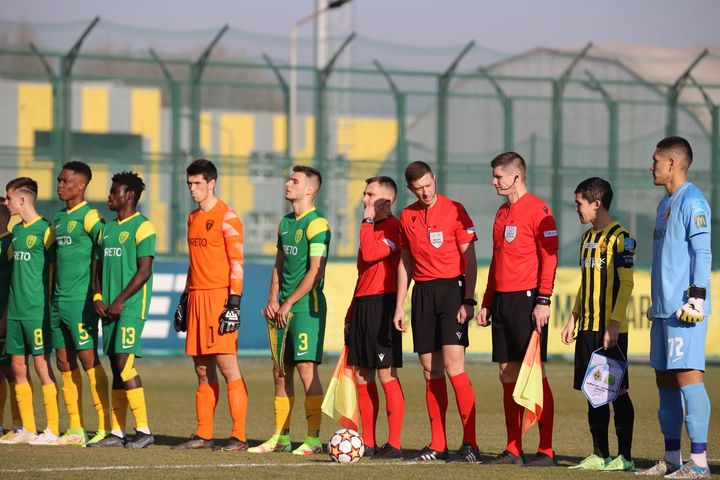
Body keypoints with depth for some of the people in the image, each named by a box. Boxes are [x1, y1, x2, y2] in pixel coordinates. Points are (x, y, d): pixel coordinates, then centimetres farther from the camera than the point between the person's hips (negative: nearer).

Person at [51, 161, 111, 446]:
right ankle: (75, 430, 11)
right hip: (59, 302, 8)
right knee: (64, 362, 7)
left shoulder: (89, 217, -9)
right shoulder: (59, 218, 17)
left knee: (88, 359, -9)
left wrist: (96, 295, -16)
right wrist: (52, 297, 18)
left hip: (81, 301, -8)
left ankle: (105, 426, -7)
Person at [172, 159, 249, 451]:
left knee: (227, 366, -9)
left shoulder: (227, 217, -7)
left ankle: (239, 436, -9)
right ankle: (204, 435, 11)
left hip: (219, 296, -8)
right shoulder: (193, 218, 18)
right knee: (203, 371, 8)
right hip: (197, 296, 8)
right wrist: (184, 301, 21)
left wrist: (233, 303, -17)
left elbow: (236, 264, -11)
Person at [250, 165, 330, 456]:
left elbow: (315, 272, -15)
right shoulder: (285, 222, 15)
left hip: (307, 304, -8)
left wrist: (288, 303, -14)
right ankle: (280, 437, 16)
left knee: (307, 368, -10)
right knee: (280, 371, 9)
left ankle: (313, 439, -6)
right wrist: (273, 299, 5)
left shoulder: (316, 224, -11)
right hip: (283, 306, 8)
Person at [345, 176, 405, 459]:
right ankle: (367, 442, 14)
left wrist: (368, 220, -15)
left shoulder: (393, 228, -9)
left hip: (382, 305, -9)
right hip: (362, 305, 9)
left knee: (386, 374, -8)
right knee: (362, 375, 9)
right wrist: (351, 313, 22)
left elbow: (370, 254, -26)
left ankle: (394, 444, -6)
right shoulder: (371, 228, 20)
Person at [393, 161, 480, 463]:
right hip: (422, 293, 5)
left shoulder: (454, 211, -4)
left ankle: (470, 444, -11)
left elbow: (469, 259, -5)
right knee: (431, 372, 5)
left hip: (451, 288, -5)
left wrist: (468, 300, -13)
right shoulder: (407, 217, 11)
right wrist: (399, 305, 14)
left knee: (454, 367, -13)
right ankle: (437, 445, 9)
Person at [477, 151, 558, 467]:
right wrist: (487, 303, 20)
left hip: (527, 299, -8)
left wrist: (543, 301, -19)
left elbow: (550, 257, -13)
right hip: (502, 299, 8)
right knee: (508, 374, 7)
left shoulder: (537, 210, -8)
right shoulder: (502, 213, 18)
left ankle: (546, 451, -6)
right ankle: (513, 449, 11)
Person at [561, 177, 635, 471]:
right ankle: (599, 455, 11)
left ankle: (625, 455, -1)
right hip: (588, 327, 8)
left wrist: (614, 323, -19)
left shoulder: (620, 237, -8)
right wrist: (574, 319, 18)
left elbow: (626, 283, -13)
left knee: (617, 391, -4)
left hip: (611, 329, -8)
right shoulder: (588, 238, 17)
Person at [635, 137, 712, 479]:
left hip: (684, 309, -10)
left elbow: (702, 253, -15)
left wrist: (696, 296, -21)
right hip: (664, 308, 10)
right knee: (665, 379, 10)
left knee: (687, 375, -12)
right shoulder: (665, 203, 20)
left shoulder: (692, 201, -9)